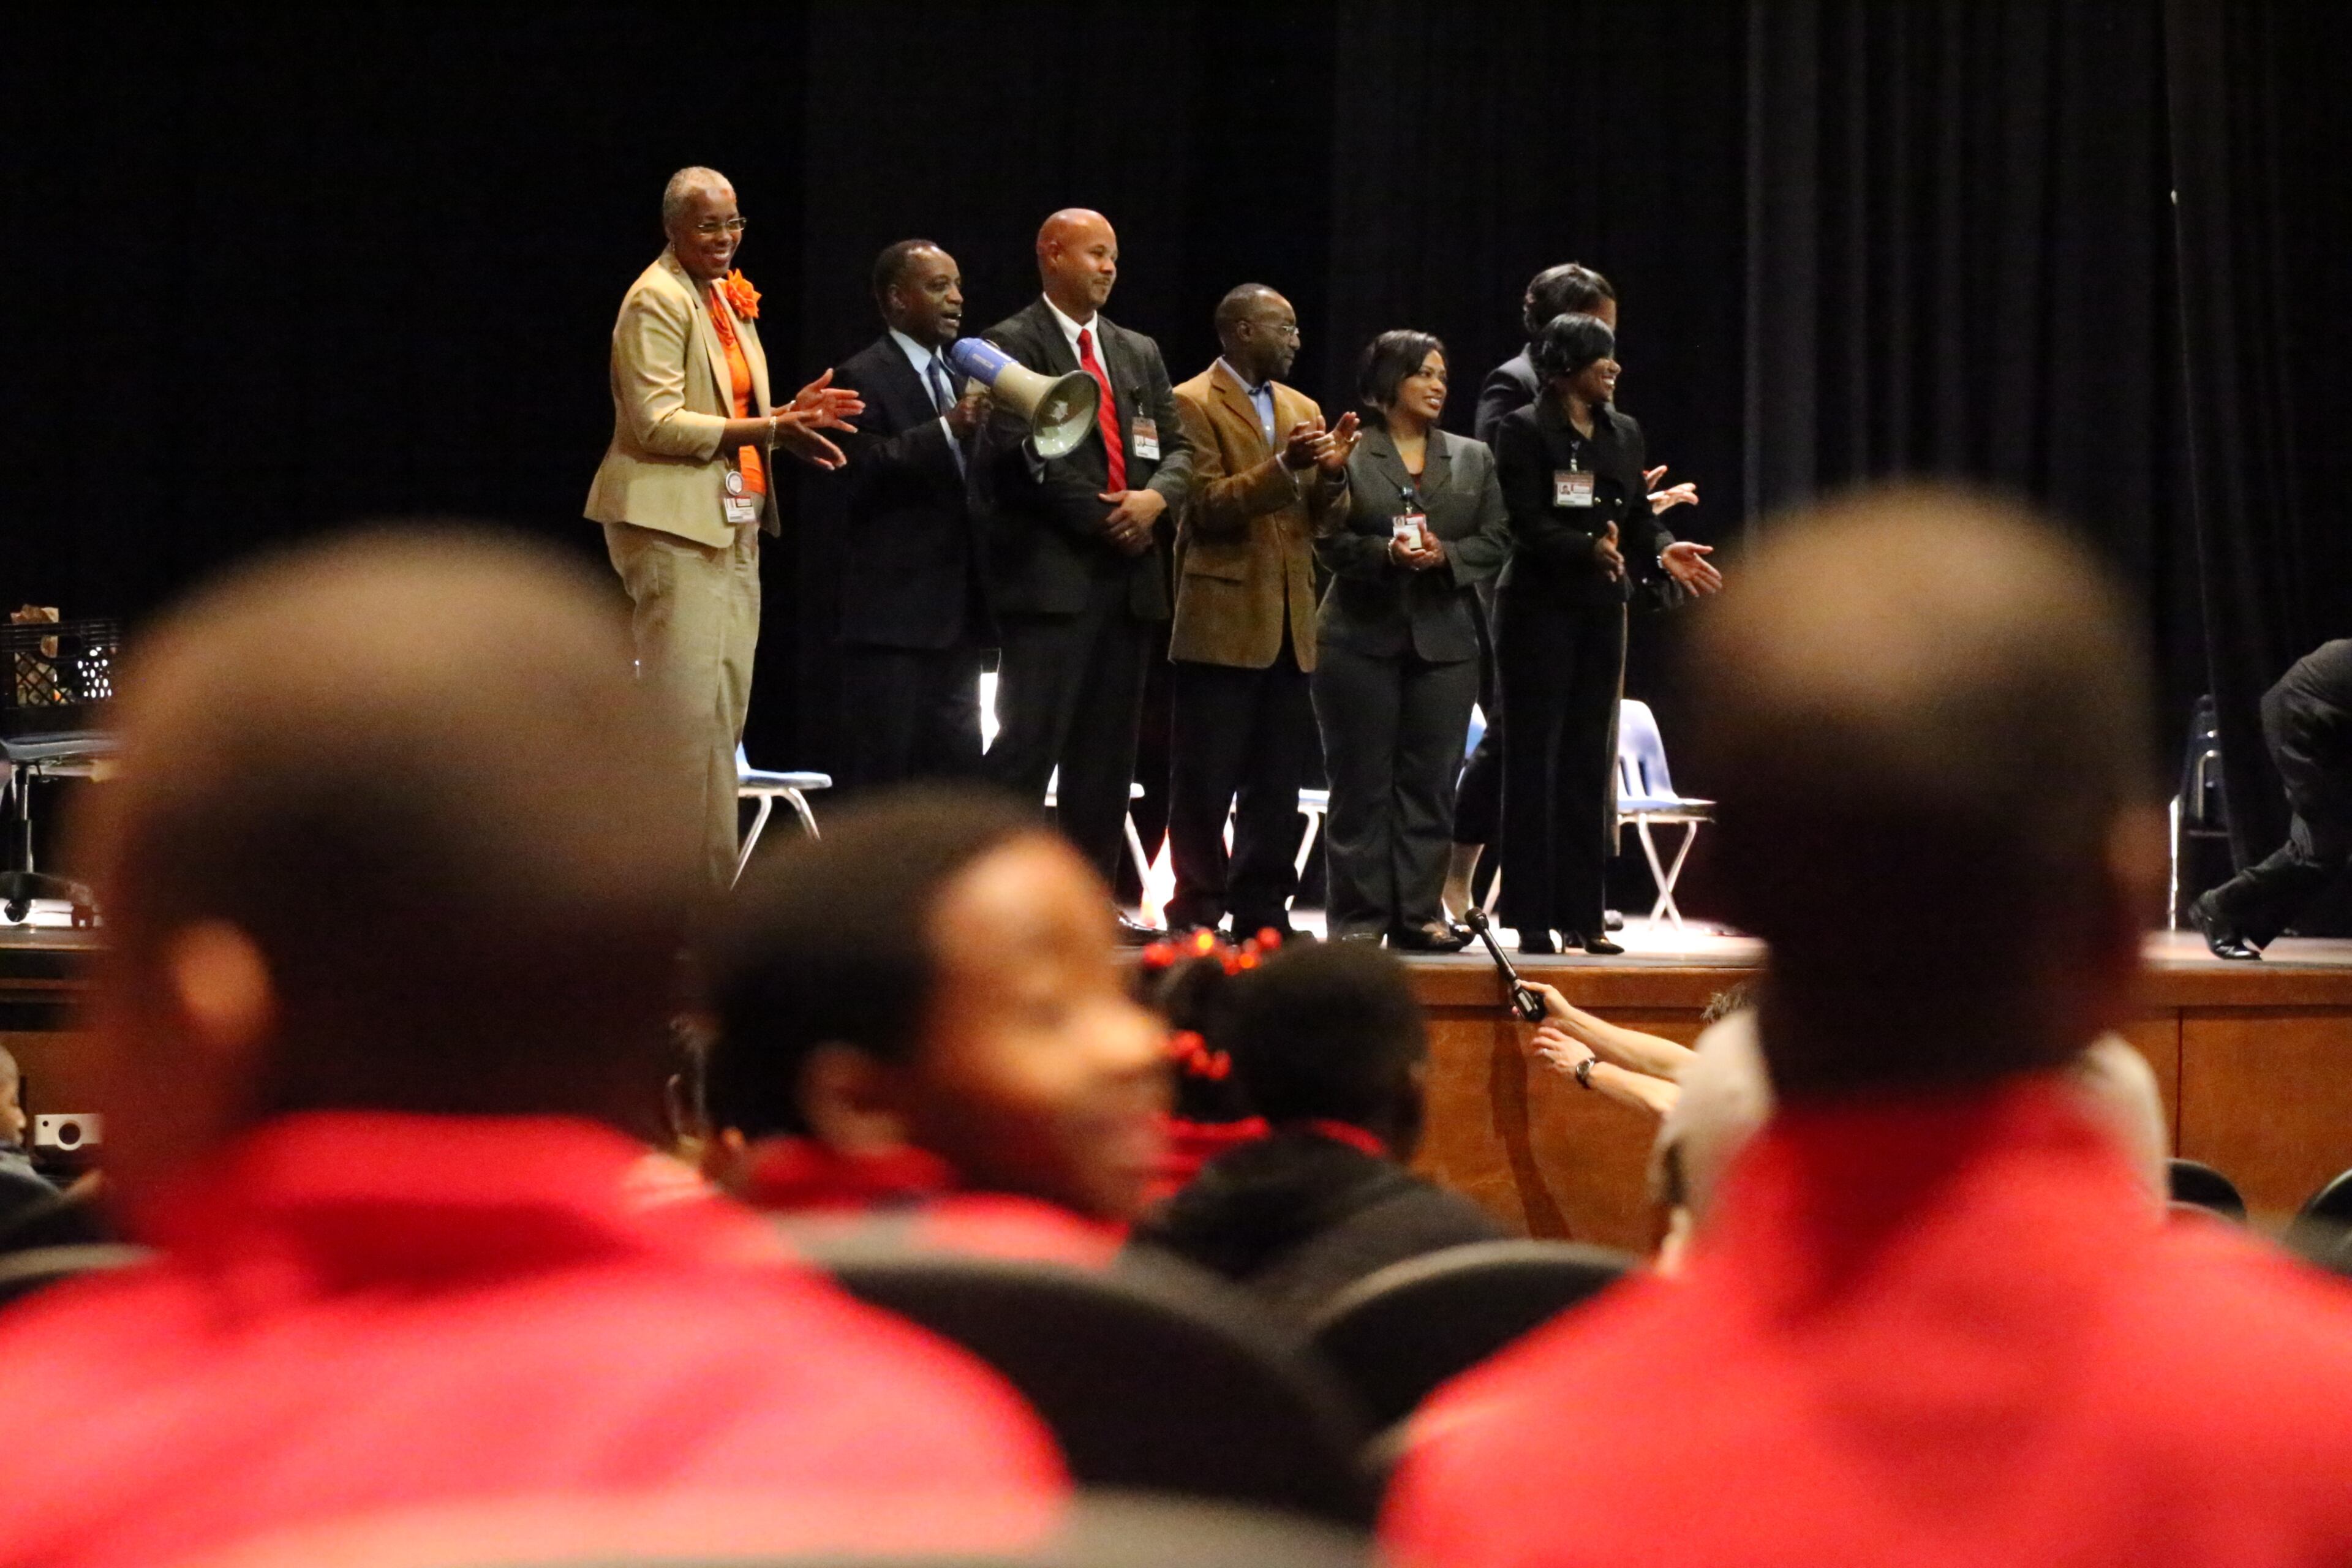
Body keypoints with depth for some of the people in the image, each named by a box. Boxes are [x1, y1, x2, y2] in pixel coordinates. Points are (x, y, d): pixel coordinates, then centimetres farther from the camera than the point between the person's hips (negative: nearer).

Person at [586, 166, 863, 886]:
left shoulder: (731, 300, 18)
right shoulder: (657, 300, -9)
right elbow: (658, 422, -17)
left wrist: (789, 412, 3)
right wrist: (768, 430, -21)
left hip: (735, 523, 9)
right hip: (674, 522, -9)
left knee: (727, 708, 9)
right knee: (687, 710, -10)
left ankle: (717, 882, 12)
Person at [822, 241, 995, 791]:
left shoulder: (961, 378, 19)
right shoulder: (862, 378, -6)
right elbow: (856, 472, -20)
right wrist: (947, 431, -24)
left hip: (956, 611, 8)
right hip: (892, 609, -8)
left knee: (958, 766, 7)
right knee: (882, 770, -6)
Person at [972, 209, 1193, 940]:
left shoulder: (1140, 353, 19)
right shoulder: (1014, 345, -2)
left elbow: (1178, 447, 15)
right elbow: (1024, 454, -12)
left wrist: (1156, 498, -6)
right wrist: (1102, 519, -12)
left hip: (1128, 577, 7)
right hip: (1051, 573, -7)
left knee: (1106, 750, 7)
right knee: (1030, 741, -11)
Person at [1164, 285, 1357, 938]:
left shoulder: (1302, 409, 18)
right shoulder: (1193, 405, -4)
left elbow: (1321, 517, 15)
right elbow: (1208, 506, -12)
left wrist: (1331, 473, -6)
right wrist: (1283, 468, -22)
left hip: (1289, 626, 7)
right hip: (1221, 624, -7)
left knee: (1277, 784, 7)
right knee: (1205, 783, -3)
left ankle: (1261, 910, 12)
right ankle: (1196, 911, 1)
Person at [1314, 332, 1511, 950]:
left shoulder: (1473, 459, 13)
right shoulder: (1347, 456, 2)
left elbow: (1495, 543, 6)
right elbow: (1329, 540, -4)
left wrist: (1444, 555, -11)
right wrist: (1387, 553, -19)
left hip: (1444, 638, 3)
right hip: (1361, 637, -3)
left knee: (1431, 779, 1)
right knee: (1362, 780, -1)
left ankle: (1418, 914, 4)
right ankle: (1358, 917, 3)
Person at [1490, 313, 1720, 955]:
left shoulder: (1623, 433, 12)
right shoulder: (1524, 431, -7)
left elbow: (1638, 518, 12)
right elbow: (1527, 525, -15)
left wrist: (1664, 552, -9)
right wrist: (1590, 548, -30)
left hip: (1602, 613, 6)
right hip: (1540, 611, -6)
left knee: (1590, 763, 7)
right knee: (1534, 761, -2)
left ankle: (1582, 914, 11)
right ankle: (1531, 918, 1)